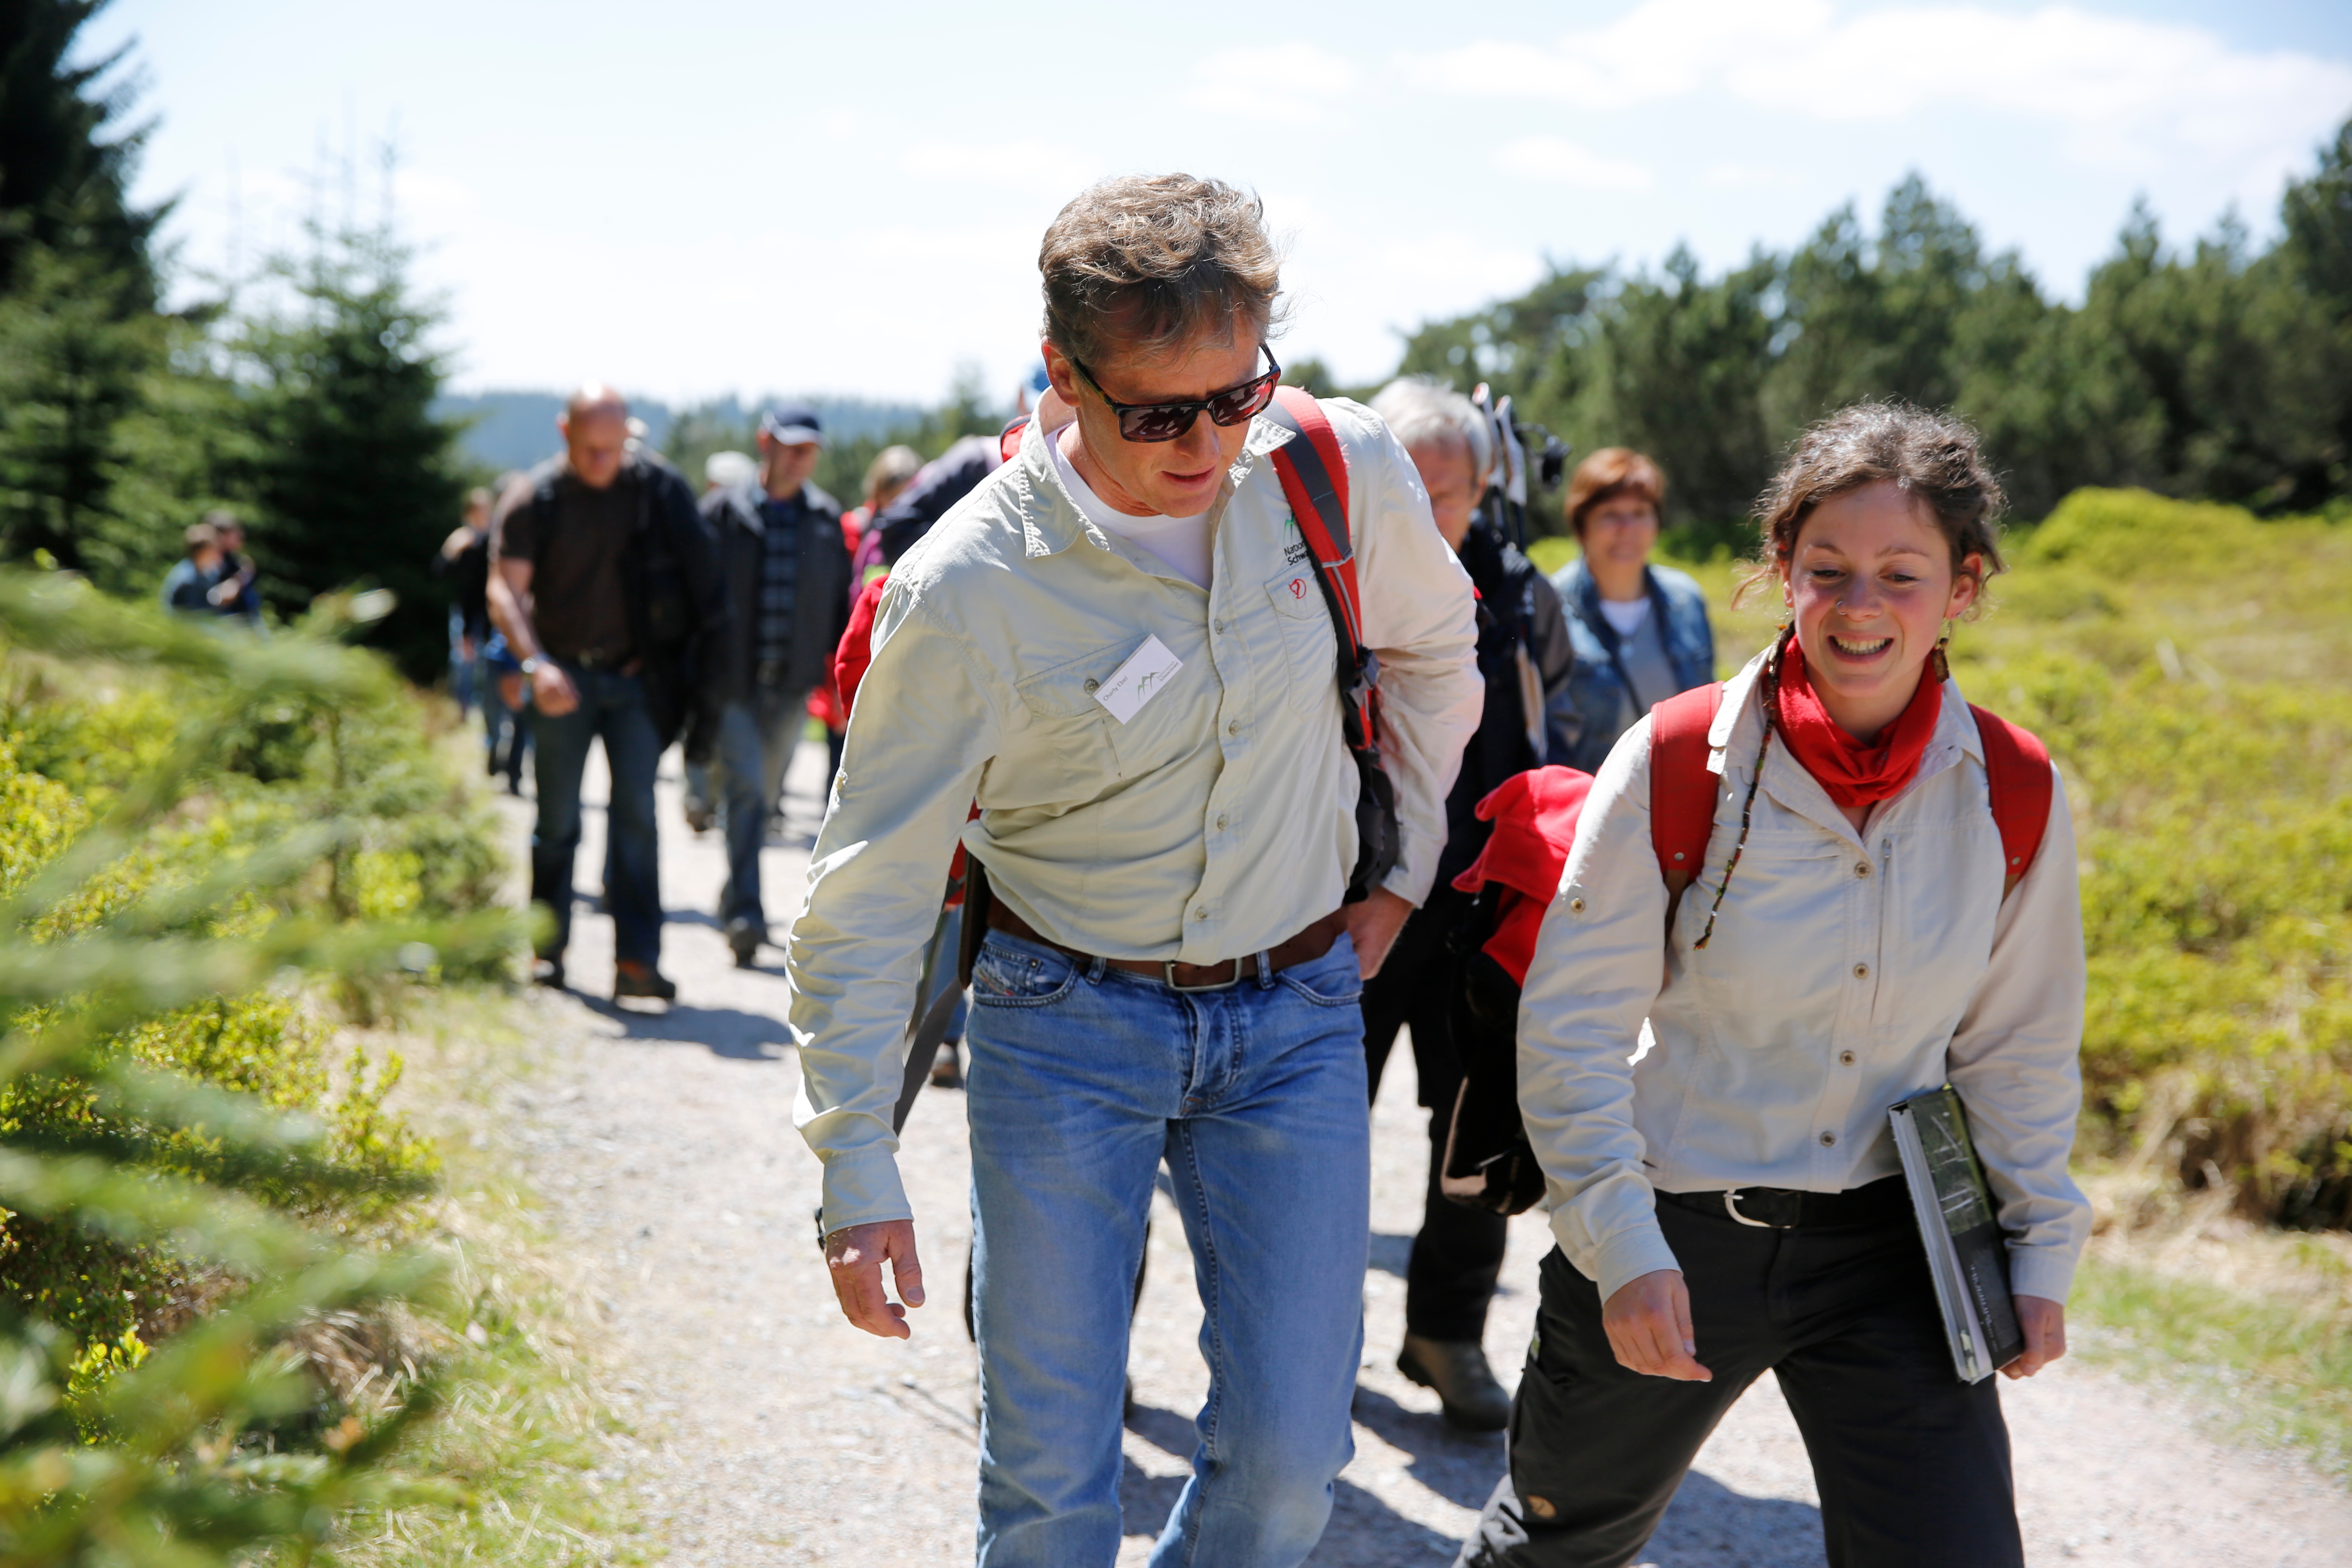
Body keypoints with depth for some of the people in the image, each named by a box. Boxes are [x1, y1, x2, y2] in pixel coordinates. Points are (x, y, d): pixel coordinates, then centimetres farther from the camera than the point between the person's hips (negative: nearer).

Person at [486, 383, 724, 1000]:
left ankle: (637, 959, -9)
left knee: (637, 810, -8)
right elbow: (505, 589, -11)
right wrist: (536, 664, -26)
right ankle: (549, 949, 20)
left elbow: (700, 572, 5)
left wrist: (706, 660, 0)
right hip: (567, 677, 0)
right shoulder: (534, 498, -5)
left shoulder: (659, 487, -2)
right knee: (557, 819, 6)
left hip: (637, 676, 0)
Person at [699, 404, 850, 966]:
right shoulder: (724, 511, 0)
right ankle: (745, 912, -16)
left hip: (792, 686, 3)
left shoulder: (828, 520, 9)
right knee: (746, 787, -15)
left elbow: (841, 603, 13)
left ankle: (738, 902, 29)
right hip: (731, 680, -3)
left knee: (765, 793, 12)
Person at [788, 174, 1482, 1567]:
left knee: (1290, 1453, 2)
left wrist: (1404, 869, 15)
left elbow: (1435, 651, 12)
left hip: (1296, 1009, 3)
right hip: (1065, 1020, -2)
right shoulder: (969, 589, -20)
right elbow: (871, 890, -12)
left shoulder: (1345, 472, -11)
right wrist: (857, 1167, -13)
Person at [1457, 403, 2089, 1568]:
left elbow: (2020, 1047, 7)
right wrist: (1620, 1244, -17)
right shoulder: (1678, 765, -15)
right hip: (1669, 1238, -1)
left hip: (1890, 1245, 2)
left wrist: (2041, 1250, 6)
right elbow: (1571, 1022, -11)